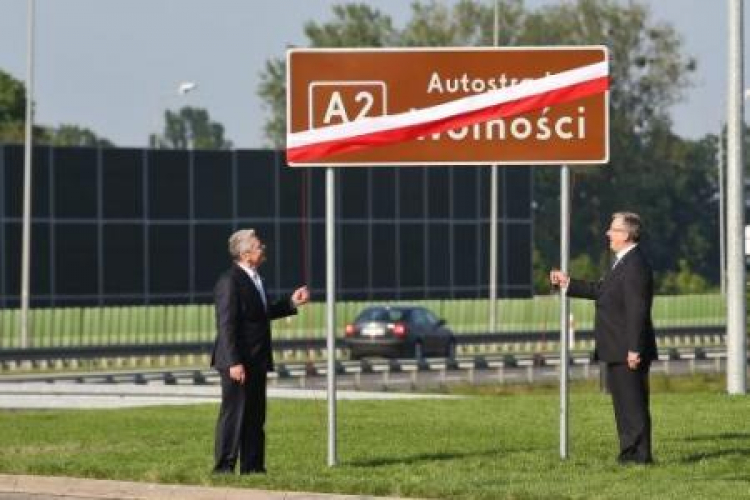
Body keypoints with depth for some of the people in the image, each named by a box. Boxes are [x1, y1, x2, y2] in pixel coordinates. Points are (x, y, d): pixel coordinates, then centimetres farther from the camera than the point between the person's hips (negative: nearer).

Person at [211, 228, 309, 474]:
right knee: (233, 415, -4)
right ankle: (224, 467, 1)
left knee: (255, 417, 13)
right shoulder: (229, 282, -16)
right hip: (238, 363, -9)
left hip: (256, 361, 9)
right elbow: (226, 325, -20)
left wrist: (291, 303, 16)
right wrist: (234, 363, -24)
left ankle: (252, 467, 19)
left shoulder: (254, 279, 14)